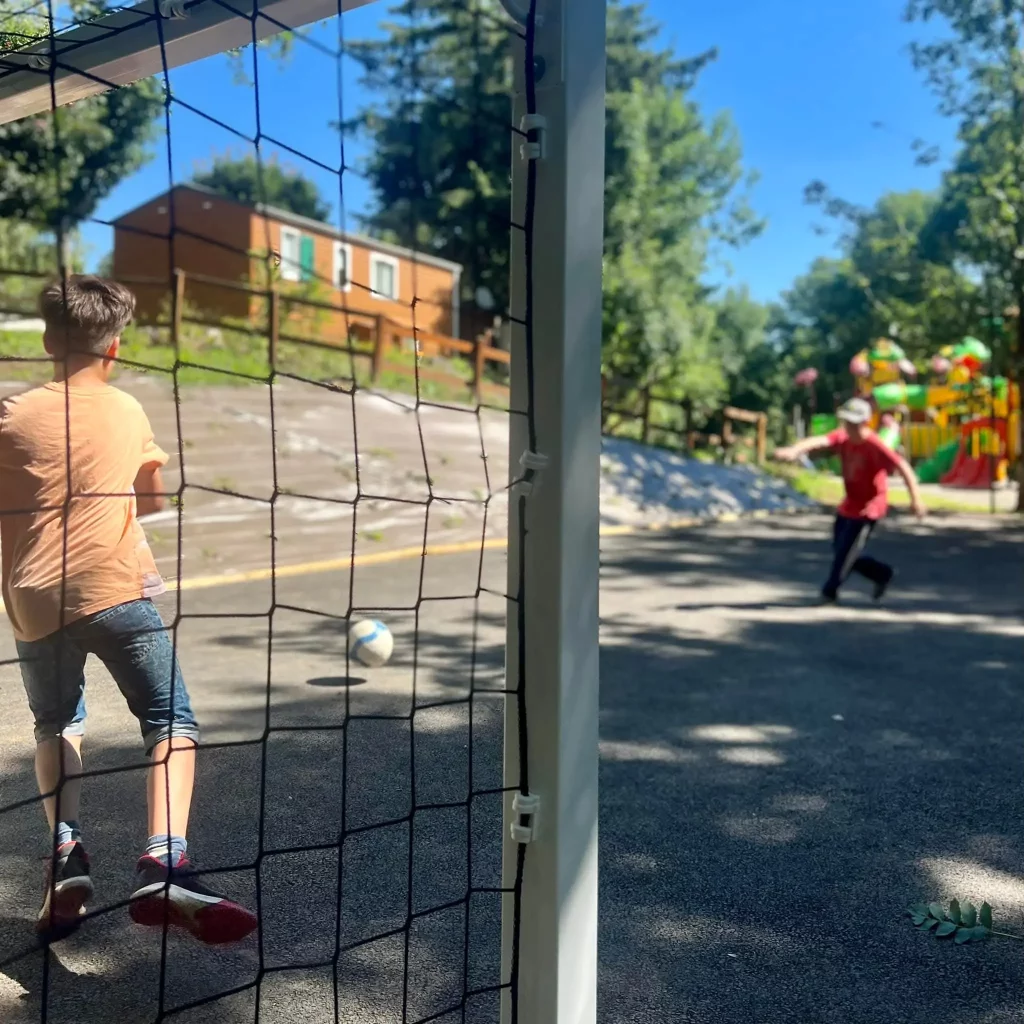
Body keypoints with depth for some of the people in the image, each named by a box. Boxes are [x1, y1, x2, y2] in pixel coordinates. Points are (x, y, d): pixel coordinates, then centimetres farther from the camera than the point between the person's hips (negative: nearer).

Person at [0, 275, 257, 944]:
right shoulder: (128, 412, 8)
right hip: (116, 591, -1)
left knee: (56, 728, 24)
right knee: (173, 724, 3)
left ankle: (66, 855, 5)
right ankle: (164, 867, -18)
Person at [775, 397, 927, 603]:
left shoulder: (875, 446, -24)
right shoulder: (842, 437, -7)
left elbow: (902, 467, -24)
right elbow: (819, 441, -24)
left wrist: (915, 499, -25)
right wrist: (794, 449, -43)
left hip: (869, 507, -7)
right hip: (849, 504, 8)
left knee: (845, 551, -2)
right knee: (840, 549, 15)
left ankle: (830, 591, 16)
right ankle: (883, 574, 32)